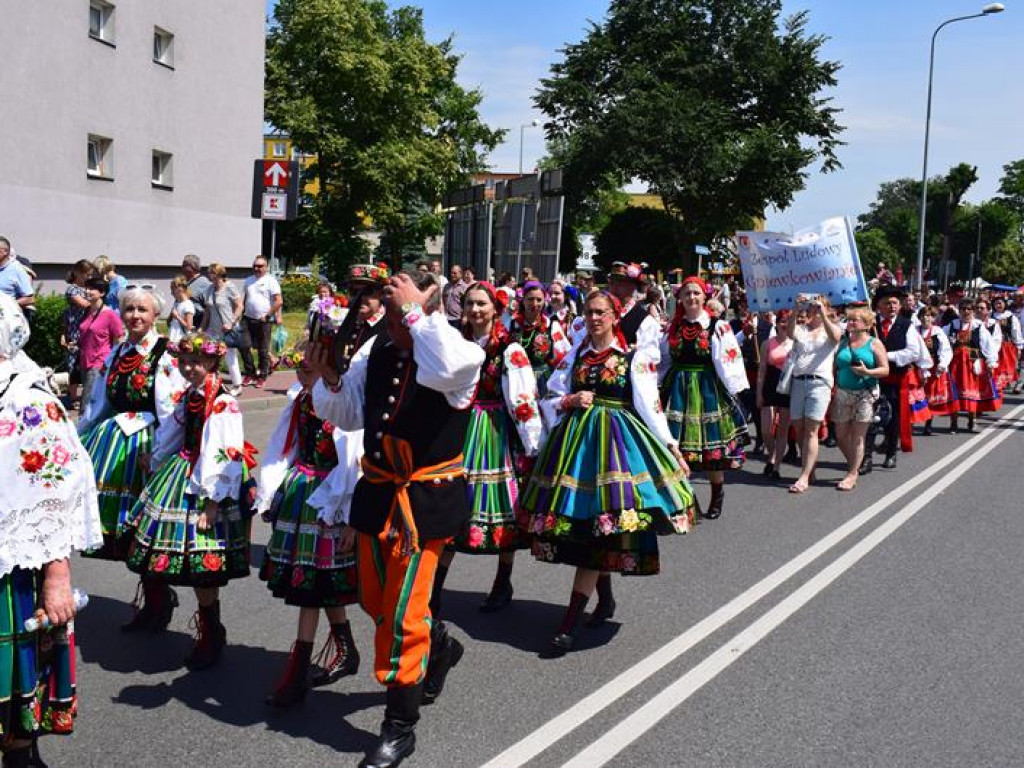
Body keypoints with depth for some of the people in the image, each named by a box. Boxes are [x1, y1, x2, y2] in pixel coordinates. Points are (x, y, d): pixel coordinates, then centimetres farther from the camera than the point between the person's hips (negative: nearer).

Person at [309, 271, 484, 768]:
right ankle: (438, 646, 49)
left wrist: (414, 310, -30)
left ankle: (400, 727, 14)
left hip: (426, 499, -6)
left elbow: (446, 368, -42)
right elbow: (349, 416, 8)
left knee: (402, 613, -3)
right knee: (375, 600, 19)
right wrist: (329, 378, -10)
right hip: (377, 492, 6)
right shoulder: (376, 350, 0)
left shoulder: (460, 355, -15)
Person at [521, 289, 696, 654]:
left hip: (616, 439, -4)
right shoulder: (575, 354, 13)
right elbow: (550, 399, 15)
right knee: (580, 526, 5)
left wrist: (671, 445, -6)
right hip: (576, 436, 4)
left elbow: (649, 404, -1)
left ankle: (570, 622, -11)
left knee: (599, 529, -10)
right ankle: (605, 598, 27)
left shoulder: (634, 356, 1)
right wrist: (570, 400, -5)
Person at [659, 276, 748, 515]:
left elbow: (730, 360, -7)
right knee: (677, 444, 1)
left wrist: (734, 391, -11)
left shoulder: (718, 327, -5)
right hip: (677, 389, 3)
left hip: (708, 390, -3)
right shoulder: (671, 327, 8)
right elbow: (662, 360, 16)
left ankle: (717, 498, 22)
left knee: (712, 447, 4)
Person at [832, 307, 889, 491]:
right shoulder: (842, 343, 11)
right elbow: (835, 368, 11)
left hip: (865, 394, -4)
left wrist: (867, 372, -21)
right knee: (841, 435, 5)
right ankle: (854, 466, 27)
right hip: (843, 392, 4)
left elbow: (885, 370, -4)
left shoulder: (874, 343, 1)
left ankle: (852, 476, 3)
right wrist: (833, 392, 2)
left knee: (857, 436, -3)